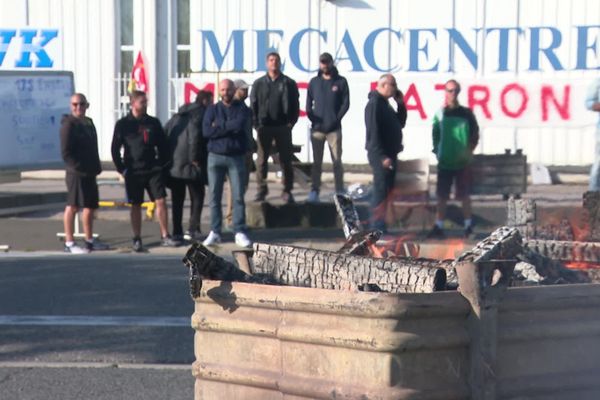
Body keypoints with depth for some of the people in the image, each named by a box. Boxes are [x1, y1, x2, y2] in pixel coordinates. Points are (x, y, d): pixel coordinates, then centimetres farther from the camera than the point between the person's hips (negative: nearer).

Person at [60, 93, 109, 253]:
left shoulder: (88, 122, 16)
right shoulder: (68, 124, -10)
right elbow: (66, 151, -16)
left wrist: (96, 167, 11)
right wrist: (78, 167, -20)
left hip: (89, 173, 9)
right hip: (76, 173, -9)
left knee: (90, 206, 14)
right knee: (73, 206, -6)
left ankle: (90, 240, 25)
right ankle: (69, 243, -2)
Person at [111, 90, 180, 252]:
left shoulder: (153, 123, 6)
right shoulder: (123, 124, -1)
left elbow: (163, 145, 13)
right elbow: (115, 149, 1)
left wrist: (162, 164, 5)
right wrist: (122, 169, -4)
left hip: (153, 170, 2)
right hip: (133, 172, -2)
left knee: (161, 202, -4)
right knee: (136, 206, 4)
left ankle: (165, 237, 1)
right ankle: (137, 240, 10)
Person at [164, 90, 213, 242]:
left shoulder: (179, 114, 19)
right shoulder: (201, 114, -7)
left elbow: (165, 132, 15)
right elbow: (195, 134, -20)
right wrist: (194, 158, -15)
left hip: (173, 163, 7)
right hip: (189, 164, -7)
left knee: (177, 199, 11)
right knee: (197, 197, 4)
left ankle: (177, 231, 11)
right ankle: (193, 230, -2)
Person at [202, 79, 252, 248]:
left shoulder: (241, 109, 5)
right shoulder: (213, 110, 8)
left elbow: (240, 124, -16)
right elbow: (206, 131, -8)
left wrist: (219, 126, -9)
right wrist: (230, 128, -11)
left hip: (236, 157, -1)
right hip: (215, 157, 1)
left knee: (238, 196, -3)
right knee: (214, 196, 3)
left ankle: (240, 233, 0)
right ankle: (215, 232, 8)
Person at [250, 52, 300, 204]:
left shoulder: (289, 83, 5)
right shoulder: (259, 83, 9)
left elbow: (295, 105, 5)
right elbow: (253, 105, 7)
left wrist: (291, 122, -6)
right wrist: (256, 124, -3)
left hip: (283, 127, -1)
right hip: (264, 127, 1)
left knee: (286, 160, 3)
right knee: (261, 160, 0)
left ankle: (287, 191, 9)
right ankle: (261, 190, 9)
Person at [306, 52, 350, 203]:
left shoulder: (340, 81, 4)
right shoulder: (314, 82, 10)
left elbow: (346, 103, 1)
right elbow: (308, 103, 10)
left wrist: (336, 119, -8)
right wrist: (313, 118, -4)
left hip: (334, 129, -2)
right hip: (317, 128, 2)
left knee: (337, 161, -1)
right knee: (317, 162, 3)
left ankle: (340, 191, 2)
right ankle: (314, 190, 4)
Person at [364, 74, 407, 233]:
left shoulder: (385, 104, 18)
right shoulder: (374, 104, -13)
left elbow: (400, 123, 23)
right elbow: (373, 132, -20)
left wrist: (400, 104, 9)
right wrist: (382, 156, -24)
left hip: (389, 153, 10)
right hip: (380, 155, -10)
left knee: (386, 190, 11)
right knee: (381, 190, -10)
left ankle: (379, 225, 16)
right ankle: (377, 226, -9)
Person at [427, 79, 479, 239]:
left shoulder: (466, 113, 0)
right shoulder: (440, 113, 3)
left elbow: (475, 135, 4)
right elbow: (435, 135, 6)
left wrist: (469, 151, -7)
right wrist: (437, 151, -5)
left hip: (462, 162, -1)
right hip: (444, 161, 1)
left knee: (465, 196, 4)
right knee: (441, 196, 4)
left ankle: (468, 227, 13)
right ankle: (438, 227, 8)